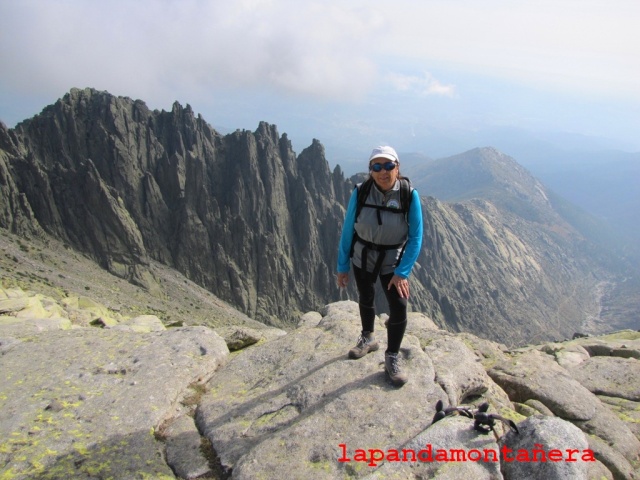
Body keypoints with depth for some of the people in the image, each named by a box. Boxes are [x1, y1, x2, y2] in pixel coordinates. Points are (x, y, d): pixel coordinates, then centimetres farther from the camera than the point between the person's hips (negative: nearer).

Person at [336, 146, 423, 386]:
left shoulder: (410, 195, -22)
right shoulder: (360, 192, -20)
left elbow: (415, 237, -16)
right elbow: (347, 230, -10)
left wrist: (402, 272, -21)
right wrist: (342, 267, -5)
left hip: (393, 260, -1)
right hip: (362, 257, 2)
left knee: (399, 307, -10)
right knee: (365, 300, 21)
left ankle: (392, 359, 13)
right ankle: (367, 339, 49)